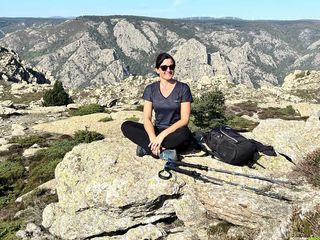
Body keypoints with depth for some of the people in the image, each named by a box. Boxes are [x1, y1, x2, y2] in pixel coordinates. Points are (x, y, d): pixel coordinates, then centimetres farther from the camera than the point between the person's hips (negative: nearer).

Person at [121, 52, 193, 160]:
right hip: (157, 131, 3)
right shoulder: (150, 89, 3)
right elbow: (147, 118, -6)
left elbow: (184, 119, -12)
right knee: (126, 126, -18)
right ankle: (163, 152, -28)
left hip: (175, 132, -2)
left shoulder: (183, 88, -5)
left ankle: (146, 147, -24)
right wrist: (153, 138, -26)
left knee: (184, 133, -38)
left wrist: (162, 135, -23)